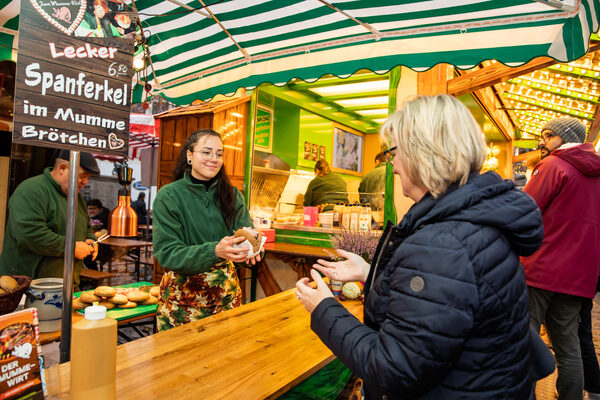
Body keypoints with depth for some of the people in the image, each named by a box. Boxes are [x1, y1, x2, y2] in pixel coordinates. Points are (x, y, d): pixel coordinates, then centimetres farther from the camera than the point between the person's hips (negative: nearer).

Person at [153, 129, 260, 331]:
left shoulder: (232, 195, 1)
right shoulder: (168, 196, -10)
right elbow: (167, 253, -17)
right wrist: (214, 251, -32)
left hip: (226, 289, 3)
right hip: (182, 293, -3)